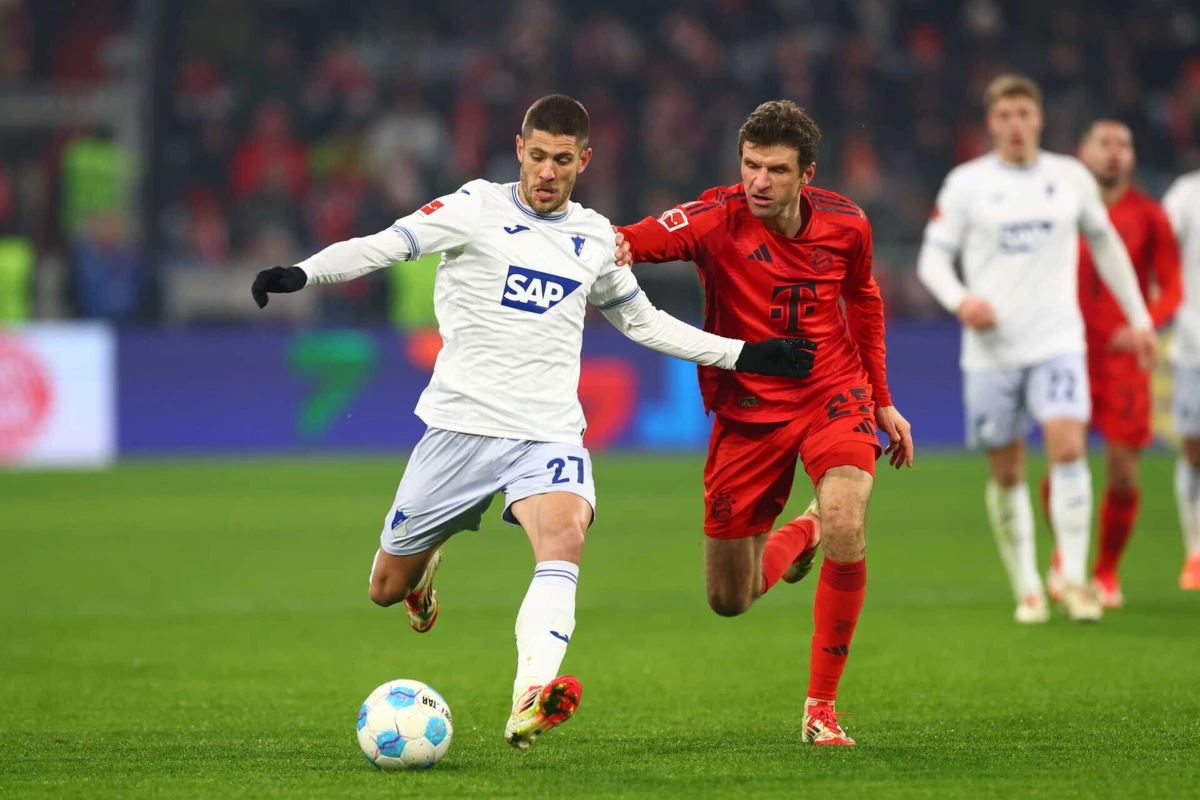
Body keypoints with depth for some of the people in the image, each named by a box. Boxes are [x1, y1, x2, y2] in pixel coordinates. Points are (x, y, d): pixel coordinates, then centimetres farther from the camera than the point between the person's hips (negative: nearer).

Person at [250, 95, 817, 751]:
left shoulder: (595, 237, 13)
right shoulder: (477, 209, -1)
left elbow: (642, 321, 27)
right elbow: (383, 246, -10)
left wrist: (743, 354, 22)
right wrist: (301, 274, -28)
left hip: (550, 435, 1)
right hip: (461, 424, -1)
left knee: (564, 536, -31)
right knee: (387, 589, 5)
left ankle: (529, 704, -47)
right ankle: (428, 557, 44)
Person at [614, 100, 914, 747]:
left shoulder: (845, 225, -5)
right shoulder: (717, 220, -16)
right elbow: (652, 236, -35)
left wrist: (881, 400, 18)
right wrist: (615, 244, -59)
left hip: (833, 395, 0)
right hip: (747, 412, 0)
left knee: (845, 527, -30)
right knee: (729, 601, 7)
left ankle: (820, 706, -15)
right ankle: (799, 535, 43)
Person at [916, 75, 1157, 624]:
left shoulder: (1071, 178, 7)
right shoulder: (966, 183, 1)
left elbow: (1105, 244, 19)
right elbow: (932, 257, 2)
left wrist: (1138, 317, 18)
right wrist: (959, 299, -18)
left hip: (1058, 342, 0)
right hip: (991, 348, 0)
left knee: (1068, 447, -18)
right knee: (1006, 472, 2)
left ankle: (1075, 579, -13)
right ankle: (1027, 589, 14)